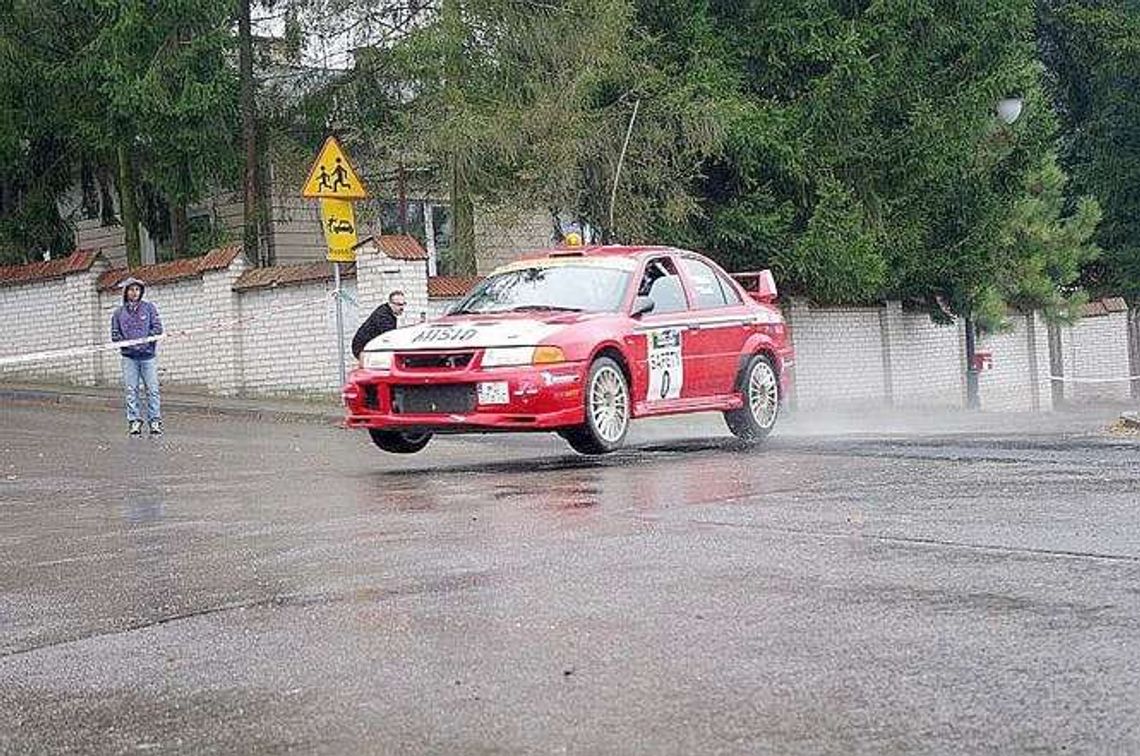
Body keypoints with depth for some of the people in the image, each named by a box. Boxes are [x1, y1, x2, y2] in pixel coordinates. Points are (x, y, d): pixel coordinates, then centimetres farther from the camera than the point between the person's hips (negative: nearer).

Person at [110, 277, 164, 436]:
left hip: (148, 355, -1)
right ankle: (134, 421, 3)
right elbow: (115, 333, 10)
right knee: (131, 390, -2)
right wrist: (125, 342, -7)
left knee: (152, 389, -4)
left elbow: (157, 328, 1)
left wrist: (145, 340, -12)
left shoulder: (149, 308, 6)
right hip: (129, 356, 1)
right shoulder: (119, 312, 10)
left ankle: (155, 421, 0)